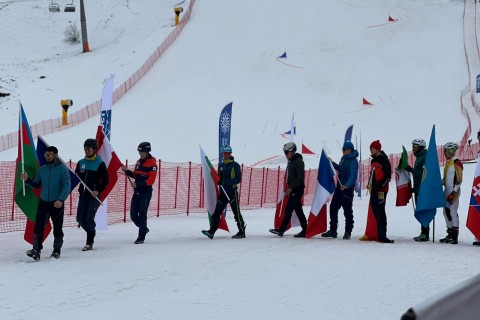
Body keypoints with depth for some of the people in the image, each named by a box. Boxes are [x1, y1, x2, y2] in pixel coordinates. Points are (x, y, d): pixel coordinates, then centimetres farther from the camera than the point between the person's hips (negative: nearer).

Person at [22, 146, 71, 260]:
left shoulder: (62, 169, -6)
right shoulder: (42, 169, 8)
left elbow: (66, 186, -12)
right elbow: (36, 185, 13)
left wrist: (61, 200, -25)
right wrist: (27, 180, -6)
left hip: (57, 204, -3)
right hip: (43, 202, 3)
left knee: (57, 228, 5)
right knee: (38, 227, -6)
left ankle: (57, 250, 18)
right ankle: (36, 249, -4)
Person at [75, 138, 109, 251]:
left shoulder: (100, 163, -4)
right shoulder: (81, 163, 10)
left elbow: (105, 179, -5)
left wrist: (98, 191, -15)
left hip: (94, 195, -5)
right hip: (83, 195, 5)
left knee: (89, 218, -10)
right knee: (80, 218, 4)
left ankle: (90, 243, -1)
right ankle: (91, 233, 29)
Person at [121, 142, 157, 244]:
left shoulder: (152, 163, -11)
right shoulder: (138, 162, 12)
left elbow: (151, 180, -16)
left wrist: (138, 184, -22)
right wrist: (127, 171, 3)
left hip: (146, 192, -7)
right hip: (137, 191, 7)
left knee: (142, 214, -8)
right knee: (133, 214, 4)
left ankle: (141, 237, -1)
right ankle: (144, 229, 28)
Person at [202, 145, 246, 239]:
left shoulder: (235, 165, -5)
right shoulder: (221, 165, 15)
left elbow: (238, 179, -13)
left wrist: (225, 182, -21)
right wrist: (218, 181, 2)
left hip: (232, 192, -6)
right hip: (223, 192, 6)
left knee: (236, 213, 0)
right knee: (217, 212, -3)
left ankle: (242, 232, 9)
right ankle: (211, 231, -6)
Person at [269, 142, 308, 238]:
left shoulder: (298, 161, -13)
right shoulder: (291, 162, 18)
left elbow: (300, 177, -20)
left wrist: (290, 188, -20)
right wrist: (288, 188, 14)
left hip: (297, 189, -10)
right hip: (293, 189, 10)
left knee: (288, 209, -12)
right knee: (298, 210, 9)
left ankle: (281, 230, -16)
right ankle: (305, 230, 12)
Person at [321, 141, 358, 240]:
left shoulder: (353, 162, -16)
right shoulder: (343, 158, 12)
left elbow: (353, 175, -28)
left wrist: (347, 185, -43)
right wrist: (333, 164, 19)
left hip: (347, 189, -9)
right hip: (339, 187, 9)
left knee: (347, 211, -1)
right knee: (333, 207, 11)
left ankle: (348, 232, 8)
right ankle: (332, 231, 20)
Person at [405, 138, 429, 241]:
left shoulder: (425, 158, -13)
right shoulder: (419, 158, 18)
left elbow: (423, 174, -22)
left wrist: (411, 170, -21)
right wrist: (414, 187, 22)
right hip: (418, 189, 10)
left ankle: (425, 234, -8)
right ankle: (423, 233, 15)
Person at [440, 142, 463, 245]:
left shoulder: (457, 163, -11)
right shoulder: (447, 163, 15)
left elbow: (459, 180, -15)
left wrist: (453, 193, -19)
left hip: (453, 191, -9)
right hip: (446, 190, 9)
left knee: (453, 212, -10)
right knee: (446, 212, 10)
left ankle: (455, 237, -10)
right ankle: (450, 234, 16)